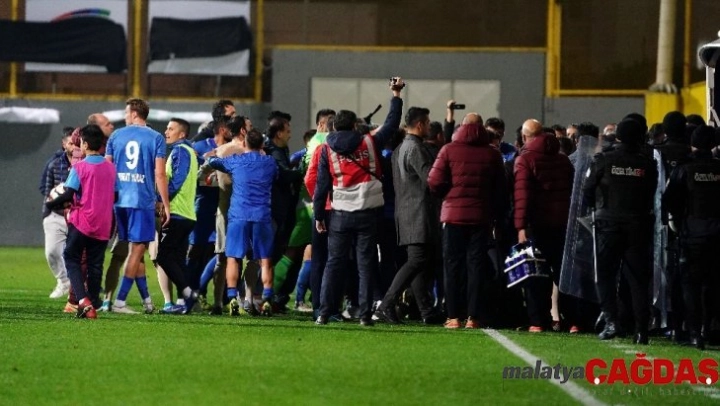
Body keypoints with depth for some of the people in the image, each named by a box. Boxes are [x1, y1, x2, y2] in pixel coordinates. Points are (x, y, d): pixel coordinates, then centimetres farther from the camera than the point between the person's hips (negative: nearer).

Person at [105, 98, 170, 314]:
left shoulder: (116, 136, 7)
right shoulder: (155, 138, -1)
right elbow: (159, 174, -6)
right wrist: (165, 205, 0)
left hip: (119, 200, 4)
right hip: (143, 200, -4)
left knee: (136, 248, 14)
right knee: (137, 249, 0)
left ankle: (146, 299, 16)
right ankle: (120, 301, -7)